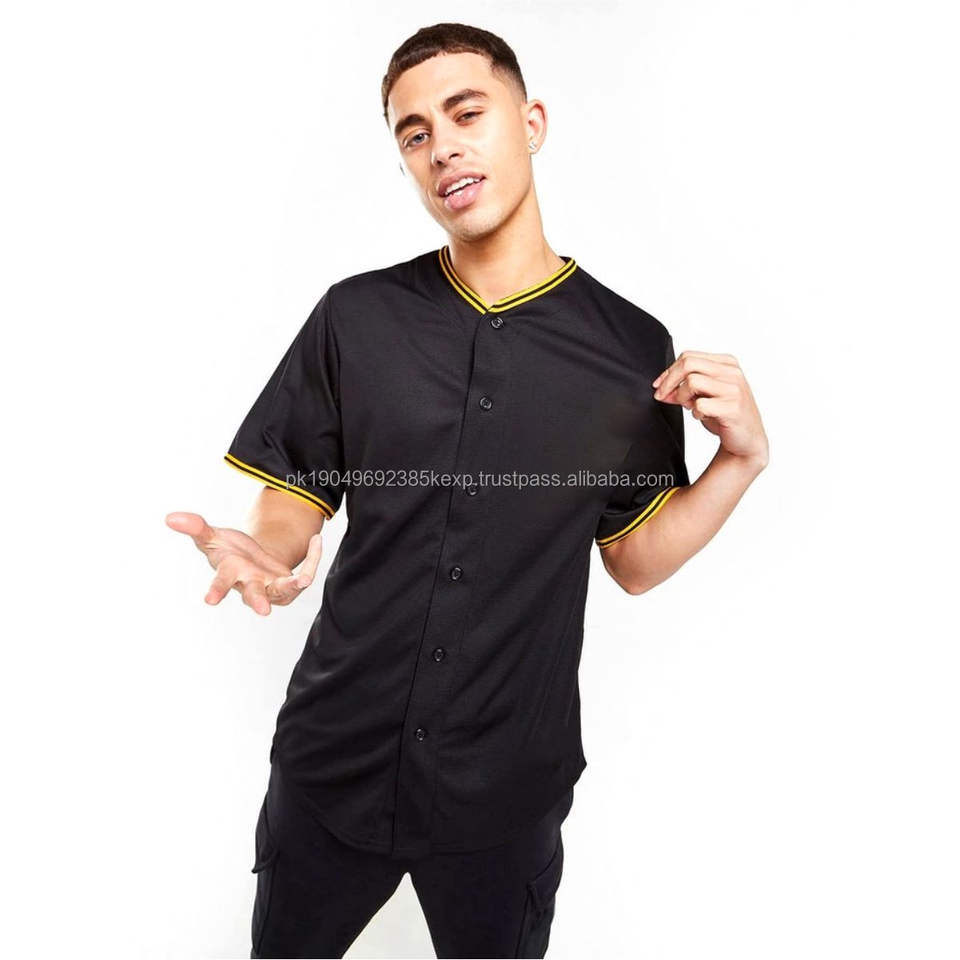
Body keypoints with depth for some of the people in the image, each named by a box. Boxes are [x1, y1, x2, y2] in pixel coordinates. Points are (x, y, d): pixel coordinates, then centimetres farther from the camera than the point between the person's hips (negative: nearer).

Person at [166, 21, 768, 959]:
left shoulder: (632, 346, -6)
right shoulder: (356, 316, -4)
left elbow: (636, 560, 0)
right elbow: (292, 507, -1)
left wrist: (742, 458, -14)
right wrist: (255, 555, -22)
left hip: (507, 782, 0)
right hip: (332, 762, 2)